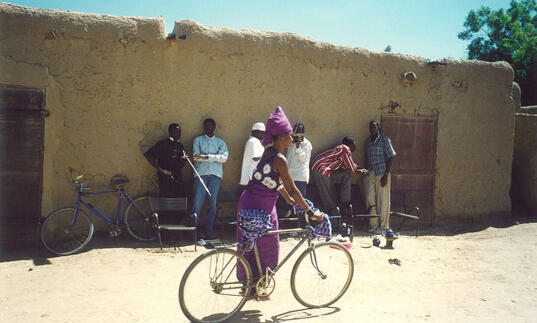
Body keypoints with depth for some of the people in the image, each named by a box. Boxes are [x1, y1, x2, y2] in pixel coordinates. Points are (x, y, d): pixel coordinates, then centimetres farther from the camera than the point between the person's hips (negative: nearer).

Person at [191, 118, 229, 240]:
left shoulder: (221, 142, 18)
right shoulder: (198, 140, 16)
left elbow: (224, 157, -2)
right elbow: (196, 156, 0)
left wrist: (206, 156, -10)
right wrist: (215, 158, -5)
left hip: (215, 175, 1)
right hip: (200, 173, -1)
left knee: (212, 204, -1)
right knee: (197, 203, -8)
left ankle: (208, 232, 6)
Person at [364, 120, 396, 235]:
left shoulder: (384, 140, -3)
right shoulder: (368, 141, 13)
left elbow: (390, 158, -5)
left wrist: (386, 175, -12)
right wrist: (366, 171, 13)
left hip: (382, 173, -5)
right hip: (370, 174, 5)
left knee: (383, 200, -1)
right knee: (370, 198, -3)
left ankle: (384, 227, 10)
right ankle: (373, 225, 9)